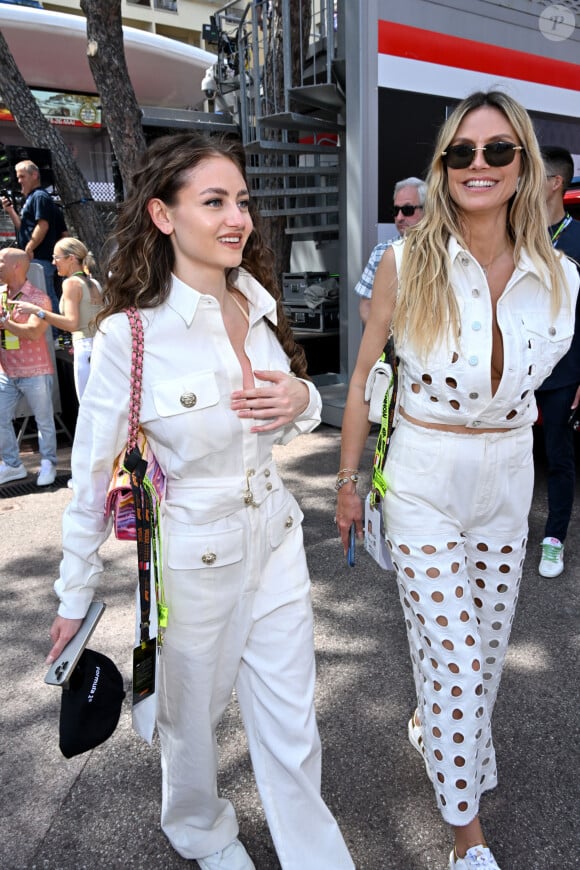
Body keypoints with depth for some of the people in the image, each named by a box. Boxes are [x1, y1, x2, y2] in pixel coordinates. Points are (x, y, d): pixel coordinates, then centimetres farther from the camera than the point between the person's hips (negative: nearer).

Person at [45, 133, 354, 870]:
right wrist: (76, 596, -4)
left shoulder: (258, 306, -3)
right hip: (191, 555, -4)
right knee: (192, 713, 22)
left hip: (275, 536, 4)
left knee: (292, 723, 16)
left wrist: (303, 399, -12)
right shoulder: (129, 334, -20)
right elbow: (94, 473, -12)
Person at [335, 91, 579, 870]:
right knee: (455, 656, 1)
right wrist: (348, 480, 1)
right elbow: (364, 376, -3)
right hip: (423, 484, -4)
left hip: (508, 483, 4)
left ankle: (435, 727, 52)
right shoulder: (406, 264, -11)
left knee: (485, 646, 19)